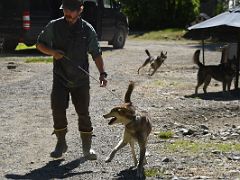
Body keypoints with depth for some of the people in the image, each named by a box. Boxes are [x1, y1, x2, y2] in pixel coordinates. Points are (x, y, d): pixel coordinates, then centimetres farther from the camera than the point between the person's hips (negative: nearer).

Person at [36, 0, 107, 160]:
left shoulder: (88, 30, -1)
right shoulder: (54, 26, 0)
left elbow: (96, 54, 2)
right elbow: (39, 44, 10)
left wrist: (102, 73, -11)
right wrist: (52, 52, -11)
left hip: (81, 80, 0)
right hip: (60, 78, 0)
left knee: (83, 112, 1)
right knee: (58, 109, -9)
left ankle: (87, 147, 15)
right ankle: (61, 144, 9)